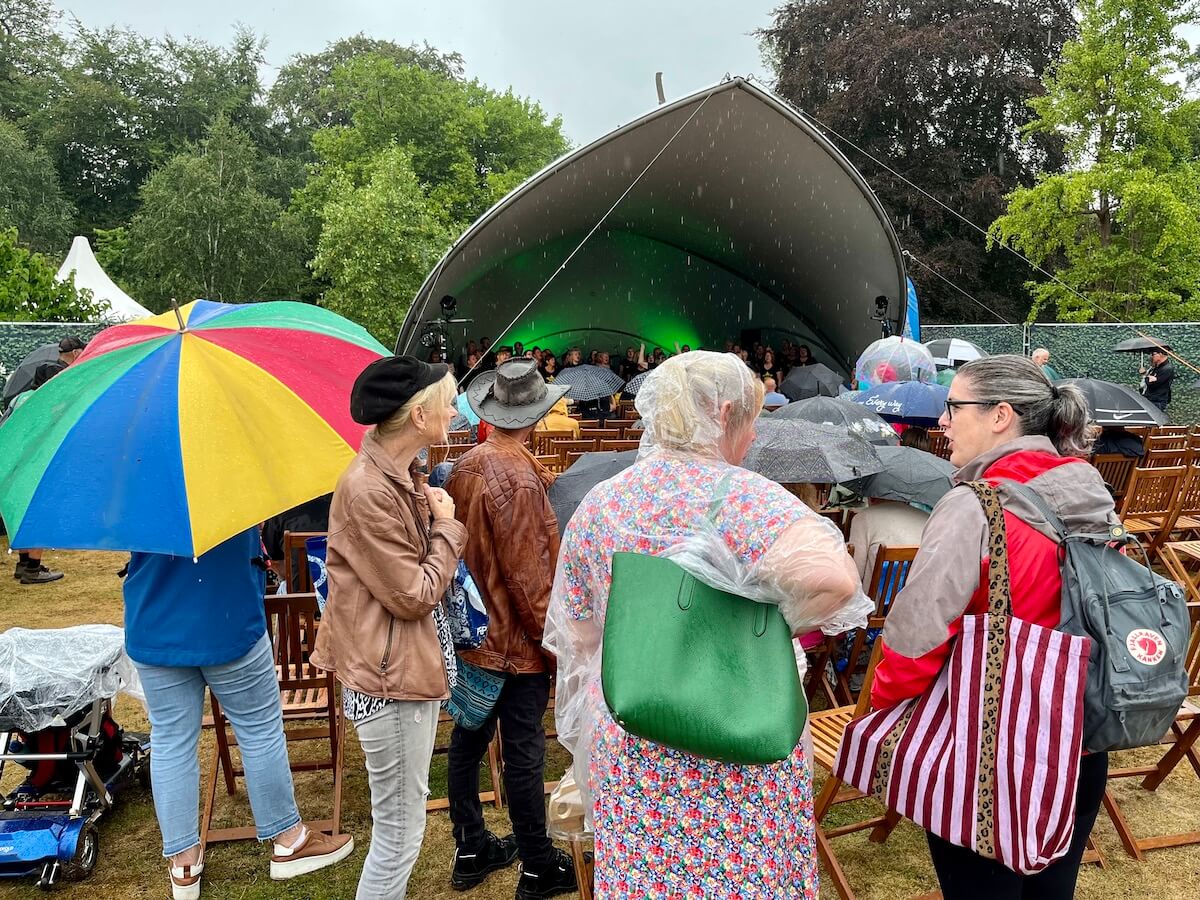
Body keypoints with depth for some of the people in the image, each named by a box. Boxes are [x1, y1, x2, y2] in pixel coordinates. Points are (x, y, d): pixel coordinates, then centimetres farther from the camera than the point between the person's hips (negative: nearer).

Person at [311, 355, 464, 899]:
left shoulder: (401, 476, 8)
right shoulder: (368, 490, -23)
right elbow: (414, 596, -20)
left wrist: (437, 520, -3)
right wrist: (447, 528, -10)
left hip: (416, 664, 10)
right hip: (391, 677, -10)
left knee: (401, 828, 24)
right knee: (399, 835, 4)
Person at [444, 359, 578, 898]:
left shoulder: (466, 466, 2)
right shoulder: (519, 478, -22)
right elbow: (529, 576, -21)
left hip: (471, 634, 8)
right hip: (516, 641, -8)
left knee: (467, 741, 17)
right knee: (524, 754, 5)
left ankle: (471, 852, 33)